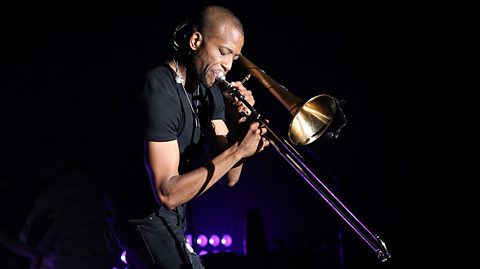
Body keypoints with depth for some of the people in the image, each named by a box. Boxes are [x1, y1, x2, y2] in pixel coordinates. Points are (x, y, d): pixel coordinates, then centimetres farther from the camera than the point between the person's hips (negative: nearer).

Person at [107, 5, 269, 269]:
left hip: (173, 217, 9)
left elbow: (228, 178, 0)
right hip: (145, 216, -9)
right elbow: (167, 192, -29)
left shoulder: (210, 91, 2)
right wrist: (238, 150, -30)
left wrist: (237, 126, -17)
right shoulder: (160, 90, -23)